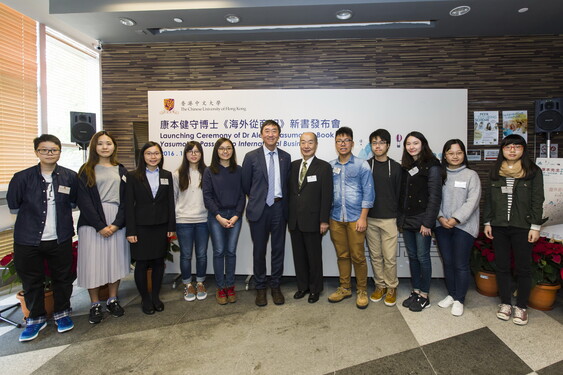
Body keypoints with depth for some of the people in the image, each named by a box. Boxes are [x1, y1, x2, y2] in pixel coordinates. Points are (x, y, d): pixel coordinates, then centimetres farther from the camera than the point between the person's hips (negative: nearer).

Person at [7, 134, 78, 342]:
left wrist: (60, 214, 6)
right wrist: (32, 215, 4)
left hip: (61, 239, 1)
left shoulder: (70, 177, -2)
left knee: (63, 278, 12)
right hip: (28, 240, 0)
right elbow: (13, 206, 6)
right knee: (31, 281, 12)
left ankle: (62, 314, 33)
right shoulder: (22, 177, -5)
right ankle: (36, 318, 33)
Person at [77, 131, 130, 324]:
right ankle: (95, 305, 15)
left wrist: (117, 224, -9)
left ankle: (113, 300, 22)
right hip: (92, 223, -2)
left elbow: (125, 200, 4)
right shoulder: (86, 171, 4)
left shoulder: (121, 171, 11)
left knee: (115, 261, 7)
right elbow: (84, 201, -4)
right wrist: (100, 225, -13)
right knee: (93, 262, 0)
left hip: (117, 223, 2)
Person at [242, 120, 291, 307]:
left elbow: (287, 183, 11)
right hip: (259, 209, -2)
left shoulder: (285, 157, 6)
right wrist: (256, 199, 10)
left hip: (279, 208, 2)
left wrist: (282, 201, 7)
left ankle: (275, 286, 26)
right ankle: (260, 288, 24)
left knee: (278, 249, 10)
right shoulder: (251, 156, -2)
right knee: (259, 250, 9)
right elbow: (245, 185, 4)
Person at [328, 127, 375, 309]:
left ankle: (362, 290, 20)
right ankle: (345, 288, 27)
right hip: (336, 219, 3)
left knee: (358, 256, 3)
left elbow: (368, 193, -4)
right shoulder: (330, 166, 6)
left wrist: (363, 218, -10)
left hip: (355, 218, -3)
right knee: (342, 255, 12)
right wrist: (327, 217, 6)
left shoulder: (362, 165, -1)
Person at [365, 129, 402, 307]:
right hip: (369, 219, 1)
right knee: (375, 256, 10)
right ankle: (380, 285, 26)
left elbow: (399, 194, 4)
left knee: (390, 257, 1)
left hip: (389, 219, -1)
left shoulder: (396, 167, 2)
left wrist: (399, 218, 2)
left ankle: (391, 287, 20)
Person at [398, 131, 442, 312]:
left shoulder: (431, 166, -7)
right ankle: (415, 291, 26)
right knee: (412, 256, 13)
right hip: (406, 220, 6)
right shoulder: (405, 166, 11)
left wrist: (428, 222, -15)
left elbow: (434, 196, -12)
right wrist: (400, 218, 7)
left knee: (422, 257, 3)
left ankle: (424, 296, 17)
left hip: (422, 219, -6)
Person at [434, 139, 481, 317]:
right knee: (448, 262, 12)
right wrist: (440, 217, -10)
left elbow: (472, 201, -8)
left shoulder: (471, 175, 0)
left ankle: (459, 300, 17)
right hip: (442, 226, 3)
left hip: (463, 226, -3)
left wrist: (456, 219, -16)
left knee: (461, 265, 1)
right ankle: (451, 295, 28)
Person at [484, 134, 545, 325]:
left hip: (522, 227, -2)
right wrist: (487, 222, 6)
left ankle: (521, 306, 22)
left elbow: (537, 201, -3)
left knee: (523, 268, 7)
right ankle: (505, 303, 24)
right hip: (499, 227, 3)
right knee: (502, 267, 10)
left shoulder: (533, 171, -1)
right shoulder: (495, 172, 7)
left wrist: (535, 226, -8)